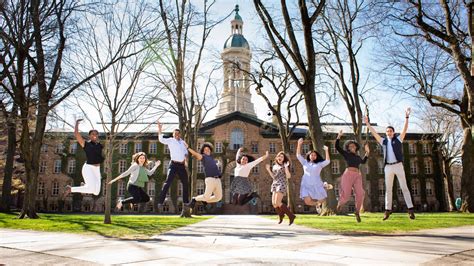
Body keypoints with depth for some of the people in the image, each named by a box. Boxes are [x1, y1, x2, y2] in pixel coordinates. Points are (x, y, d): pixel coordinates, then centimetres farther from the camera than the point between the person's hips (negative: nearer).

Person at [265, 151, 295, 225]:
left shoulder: (284, 166, 1)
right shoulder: (274, 166, 18)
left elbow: (288, 176, -9)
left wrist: (286, 167, -18)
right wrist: (269, 170, 12)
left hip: (281, 185, -6)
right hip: (274, 185, 6)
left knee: (277, 202, -16)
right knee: (274, 203, 0)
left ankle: (291, 215, -4)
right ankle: (281, 215, 26)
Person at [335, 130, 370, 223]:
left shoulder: (358, 156, 24)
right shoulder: (346, 154, 9)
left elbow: (363, 162, 43)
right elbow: (337, 146, -2)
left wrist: (367, 152, 34)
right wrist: (339, 136, -7)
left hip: (357, 176, 4)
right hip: (348, 175, -4)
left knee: (360, 194, -17)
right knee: (346, 195, -11)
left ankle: (357, 211, 0)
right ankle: (340, 202, 25)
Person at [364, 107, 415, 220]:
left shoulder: (398, 139, 7)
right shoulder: (383, 141, 14)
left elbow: (405, 129, -3)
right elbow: (374, 133, 13)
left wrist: (407, 117, -12)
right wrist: (367, 123, 10)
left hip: (398, 165, -3)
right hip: (388, 167, 3)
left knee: (404, 187, -3)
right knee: (388, 189, 3)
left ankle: (410, 209, -3)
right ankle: (388, 210, 6)